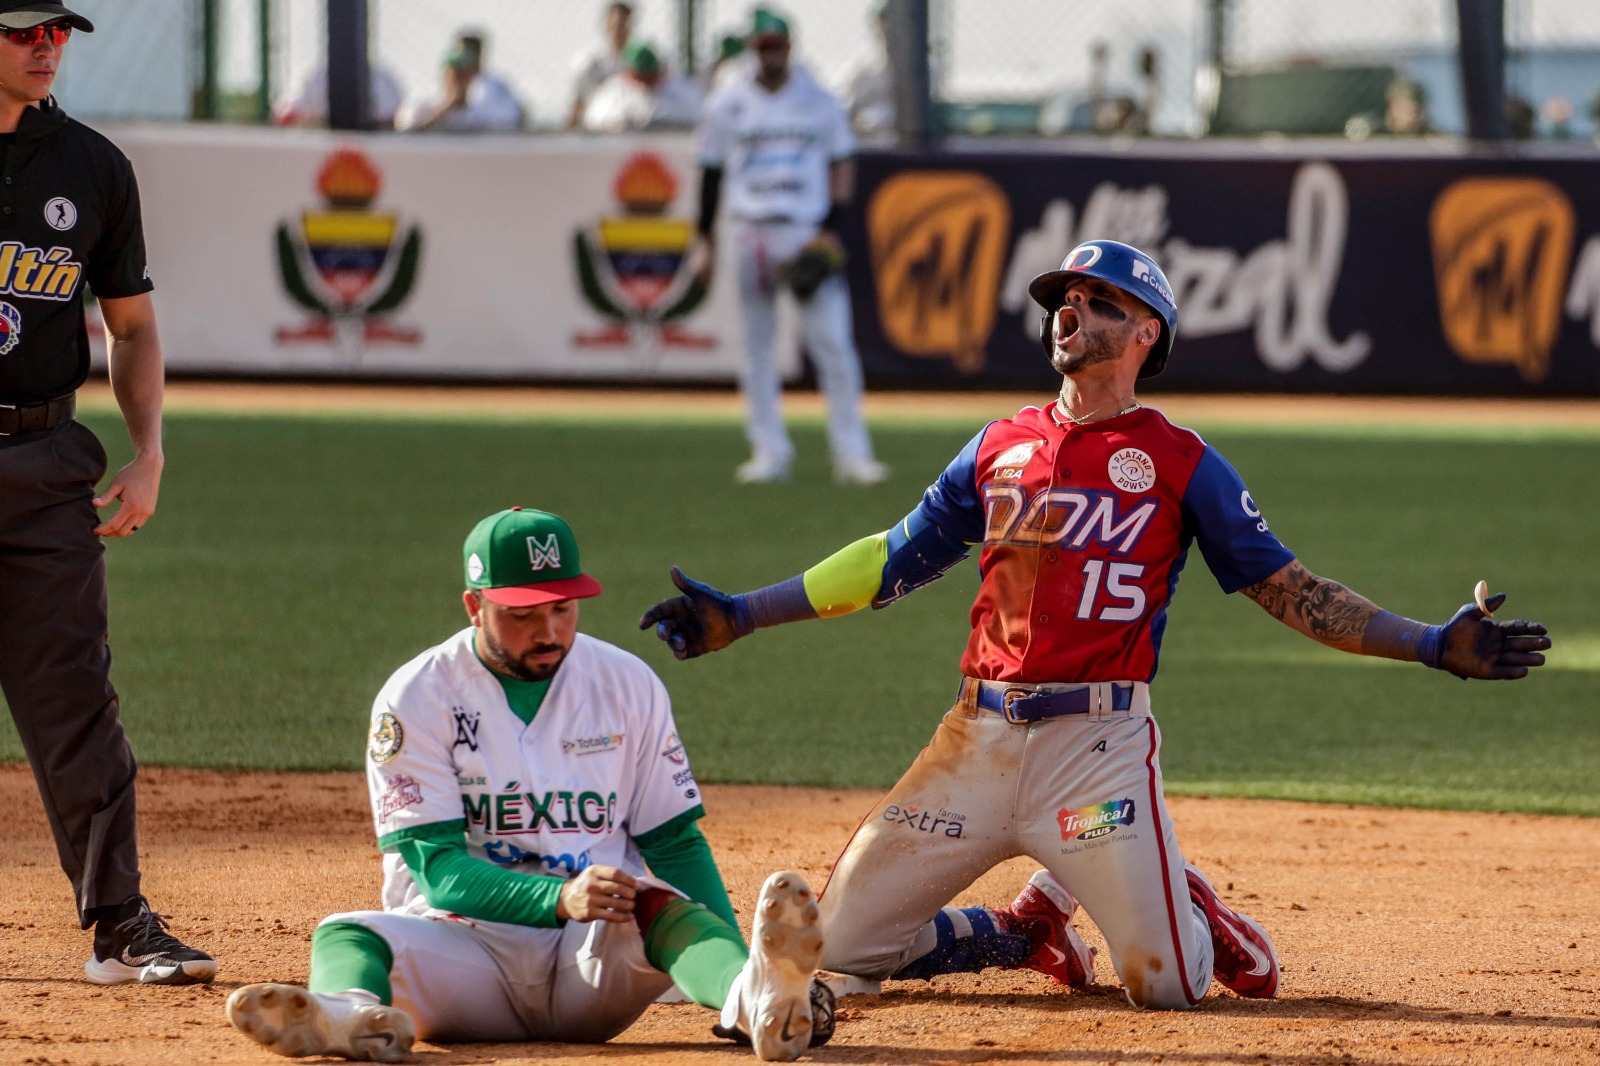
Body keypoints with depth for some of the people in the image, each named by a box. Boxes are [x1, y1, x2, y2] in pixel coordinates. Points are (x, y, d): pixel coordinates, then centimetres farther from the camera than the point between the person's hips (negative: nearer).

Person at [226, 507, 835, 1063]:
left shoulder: (628, 685, 8)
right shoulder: (416, 697, -1)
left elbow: (676, 844, 9)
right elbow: (435, 863, -10)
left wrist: (737, 966, -9)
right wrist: (562, 898, -29)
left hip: (599, 951, 1)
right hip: (464, 942, -1)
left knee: (659, 907, -32)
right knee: (347, 935, -31)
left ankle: (757, 1003, -64)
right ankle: (354, 1015, -68)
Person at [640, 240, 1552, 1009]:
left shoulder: (1183, 463, 3)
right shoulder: (1001, 447, 14)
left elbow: (1287, 588, 1)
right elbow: (895, 561, 21)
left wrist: (1433, 645, -9)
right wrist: (740, 616, 19)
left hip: (1099, 743, -4)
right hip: (981, 733, 4)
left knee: (1166, 984, -14)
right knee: (839, 943, -1)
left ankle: (1180, 904, 24)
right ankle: (1030, 932, 24)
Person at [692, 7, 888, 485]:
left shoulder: (819, 101, 5)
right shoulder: (726, 106, 6)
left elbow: (842, 164, 7)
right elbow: (711, 173, 10)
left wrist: (832, 228, -5)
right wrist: (704, 241, 5)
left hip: (809, 232, -1)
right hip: (752, 237, 1)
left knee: (834, 343, -8)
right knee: (757, 347, 3)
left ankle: (851, 451, -5)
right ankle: (769, 451, 9)